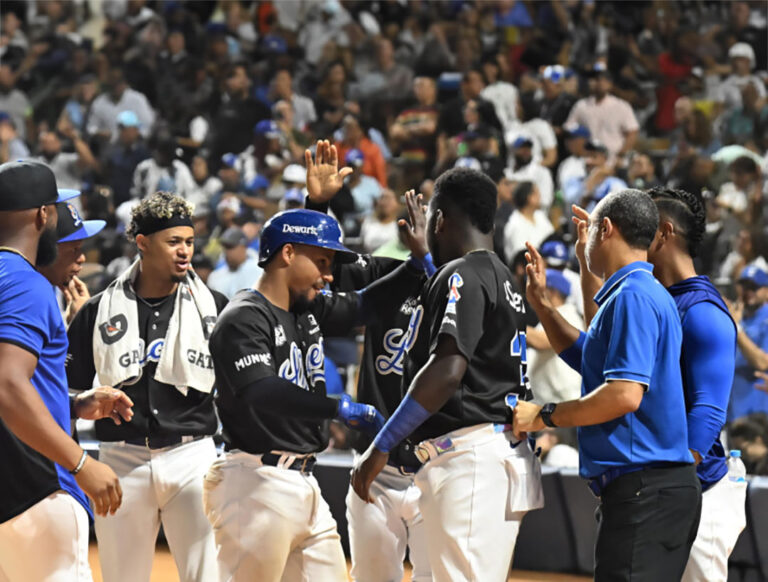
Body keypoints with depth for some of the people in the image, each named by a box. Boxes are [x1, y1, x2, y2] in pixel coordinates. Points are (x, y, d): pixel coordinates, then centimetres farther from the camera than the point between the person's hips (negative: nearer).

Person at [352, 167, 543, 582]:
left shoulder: (461, 275, -10)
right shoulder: (504, 278, 20)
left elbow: (447, 371, -22)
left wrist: (381, 447, -21)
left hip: (469, 459, -10)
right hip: (504, 452, 10)